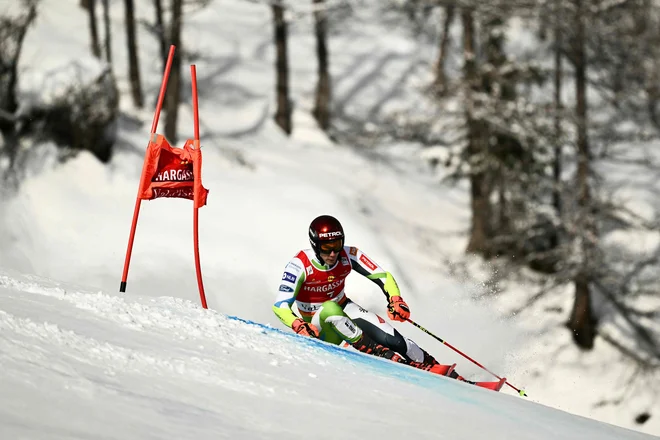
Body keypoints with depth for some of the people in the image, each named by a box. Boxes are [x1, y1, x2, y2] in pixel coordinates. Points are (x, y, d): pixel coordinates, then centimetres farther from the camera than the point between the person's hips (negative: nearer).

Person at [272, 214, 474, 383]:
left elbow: (383, 276, -10)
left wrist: (395, 299, -30)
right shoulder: (299, 265, -26)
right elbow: (280, 306, -31)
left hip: (344, 310, 3)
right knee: (330, 309, -38)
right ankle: (380, 353, -32)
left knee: (391, 339, -19)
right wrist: (298, 326, -50)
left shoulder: (348, 256, -16)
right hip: (319, 326, -3)